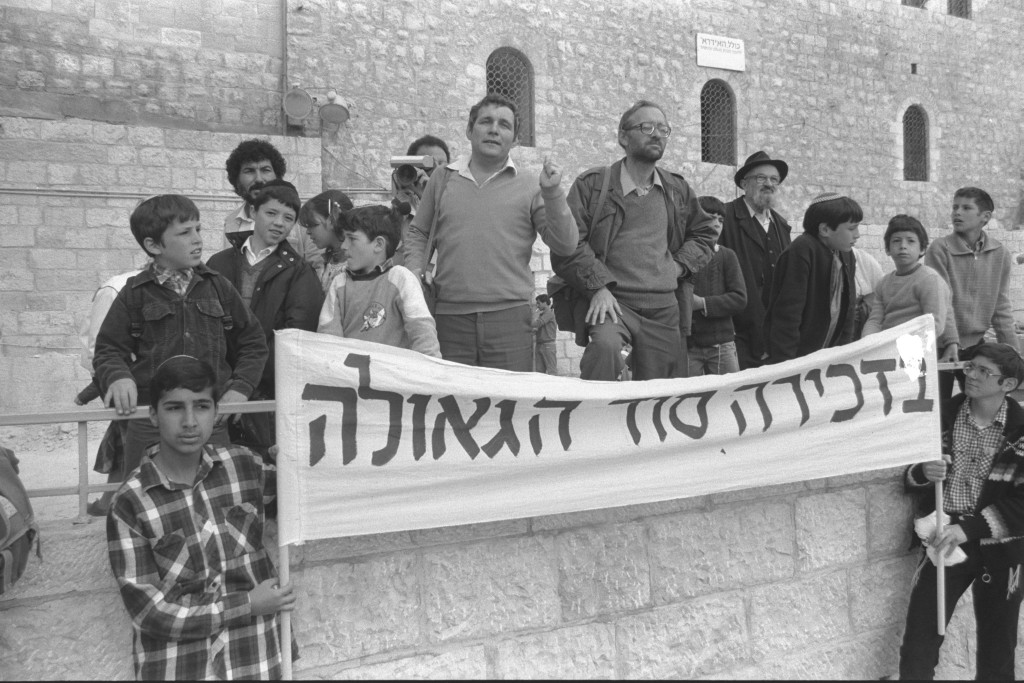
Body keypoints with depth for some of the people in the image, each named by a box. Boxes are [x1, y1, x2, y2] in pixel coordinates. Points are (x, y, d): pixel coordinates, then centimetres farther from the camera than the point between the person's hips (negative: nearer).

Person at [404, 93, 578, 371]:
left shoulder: (530, 186, 7)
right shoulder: (443, 178, 14)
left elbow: (565, 245, 0)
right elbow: (418, 233, 22)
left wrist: (552, 192, -10)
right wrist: (415, 270, 4)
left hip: (510, 315, -1)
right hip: (449, 315, 2)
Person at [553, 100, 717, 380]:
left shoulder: (678, 189, 16)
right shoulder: (592, 184, 0)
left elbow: (704, 233, 30)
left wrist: (680, 264, 10)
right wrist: (598, 286, -17)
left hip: (665, 310, 5)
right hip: (613, 303, -4)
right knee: (605, 344, -38)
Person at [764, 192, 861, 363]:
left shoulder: (846, 256, 7)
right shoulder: (799, 253, -17)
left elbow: (847, 310, 14)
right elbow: (786, 315, -20)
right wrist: (784, 367, -22)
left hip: (829, 358, 7)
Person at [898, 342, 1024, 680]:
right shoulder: (942, 414, -4)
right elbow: (909, 475, 5)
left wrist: (968, 529, -24)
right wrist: (923, 473, -18)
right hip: (944, 538, 1)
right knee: (918, 646, -1)